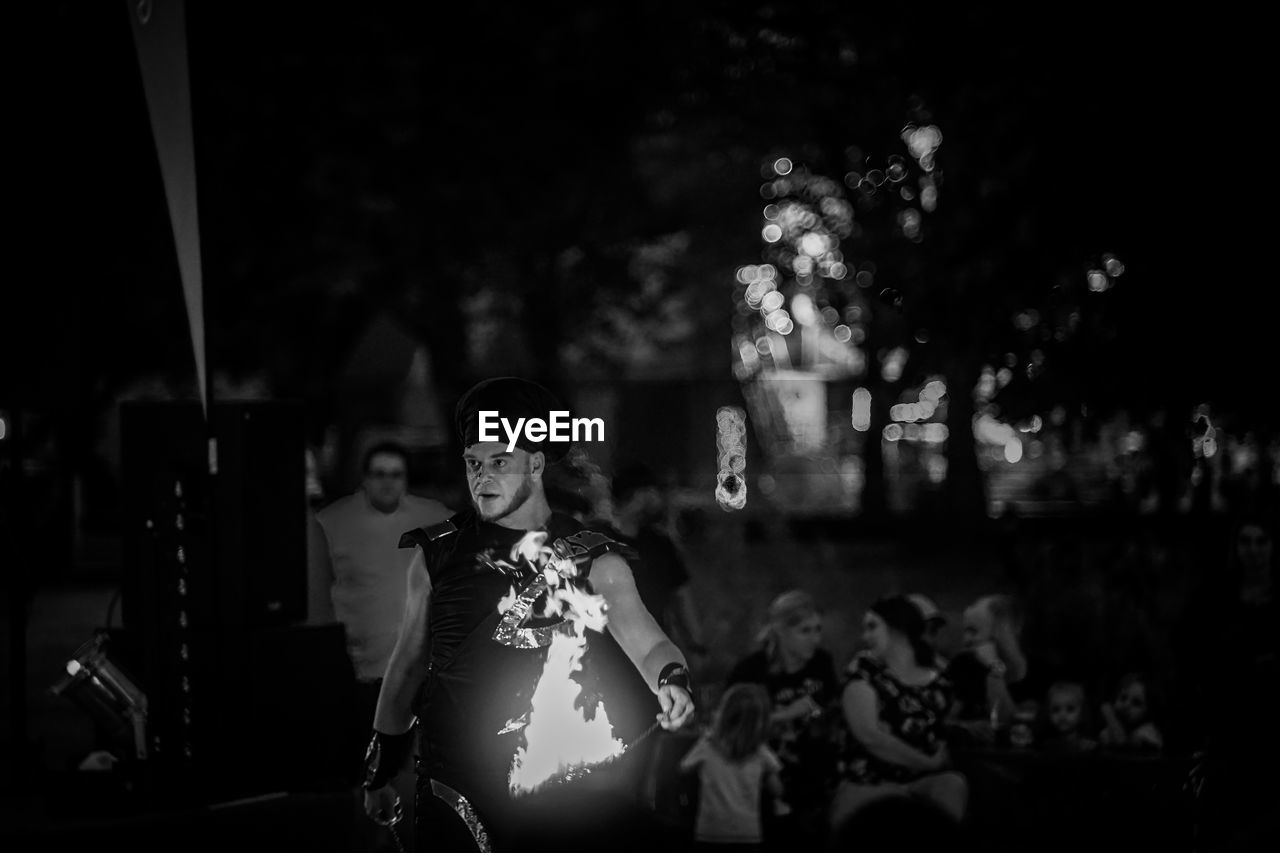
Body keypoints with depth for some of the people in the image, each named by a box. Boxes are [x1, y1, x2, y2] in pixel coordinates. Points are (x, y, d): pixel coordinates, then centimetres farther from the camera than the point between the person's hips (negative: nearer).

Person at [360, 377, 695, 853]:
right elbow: (408, 665, 13)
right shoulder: (437, 555, 6)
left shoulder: (592, 563, 1)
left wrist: (671, 682, -35)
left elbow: (645, 642, -11)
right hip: (454, 791, 1)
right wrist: (378, 773, 15)